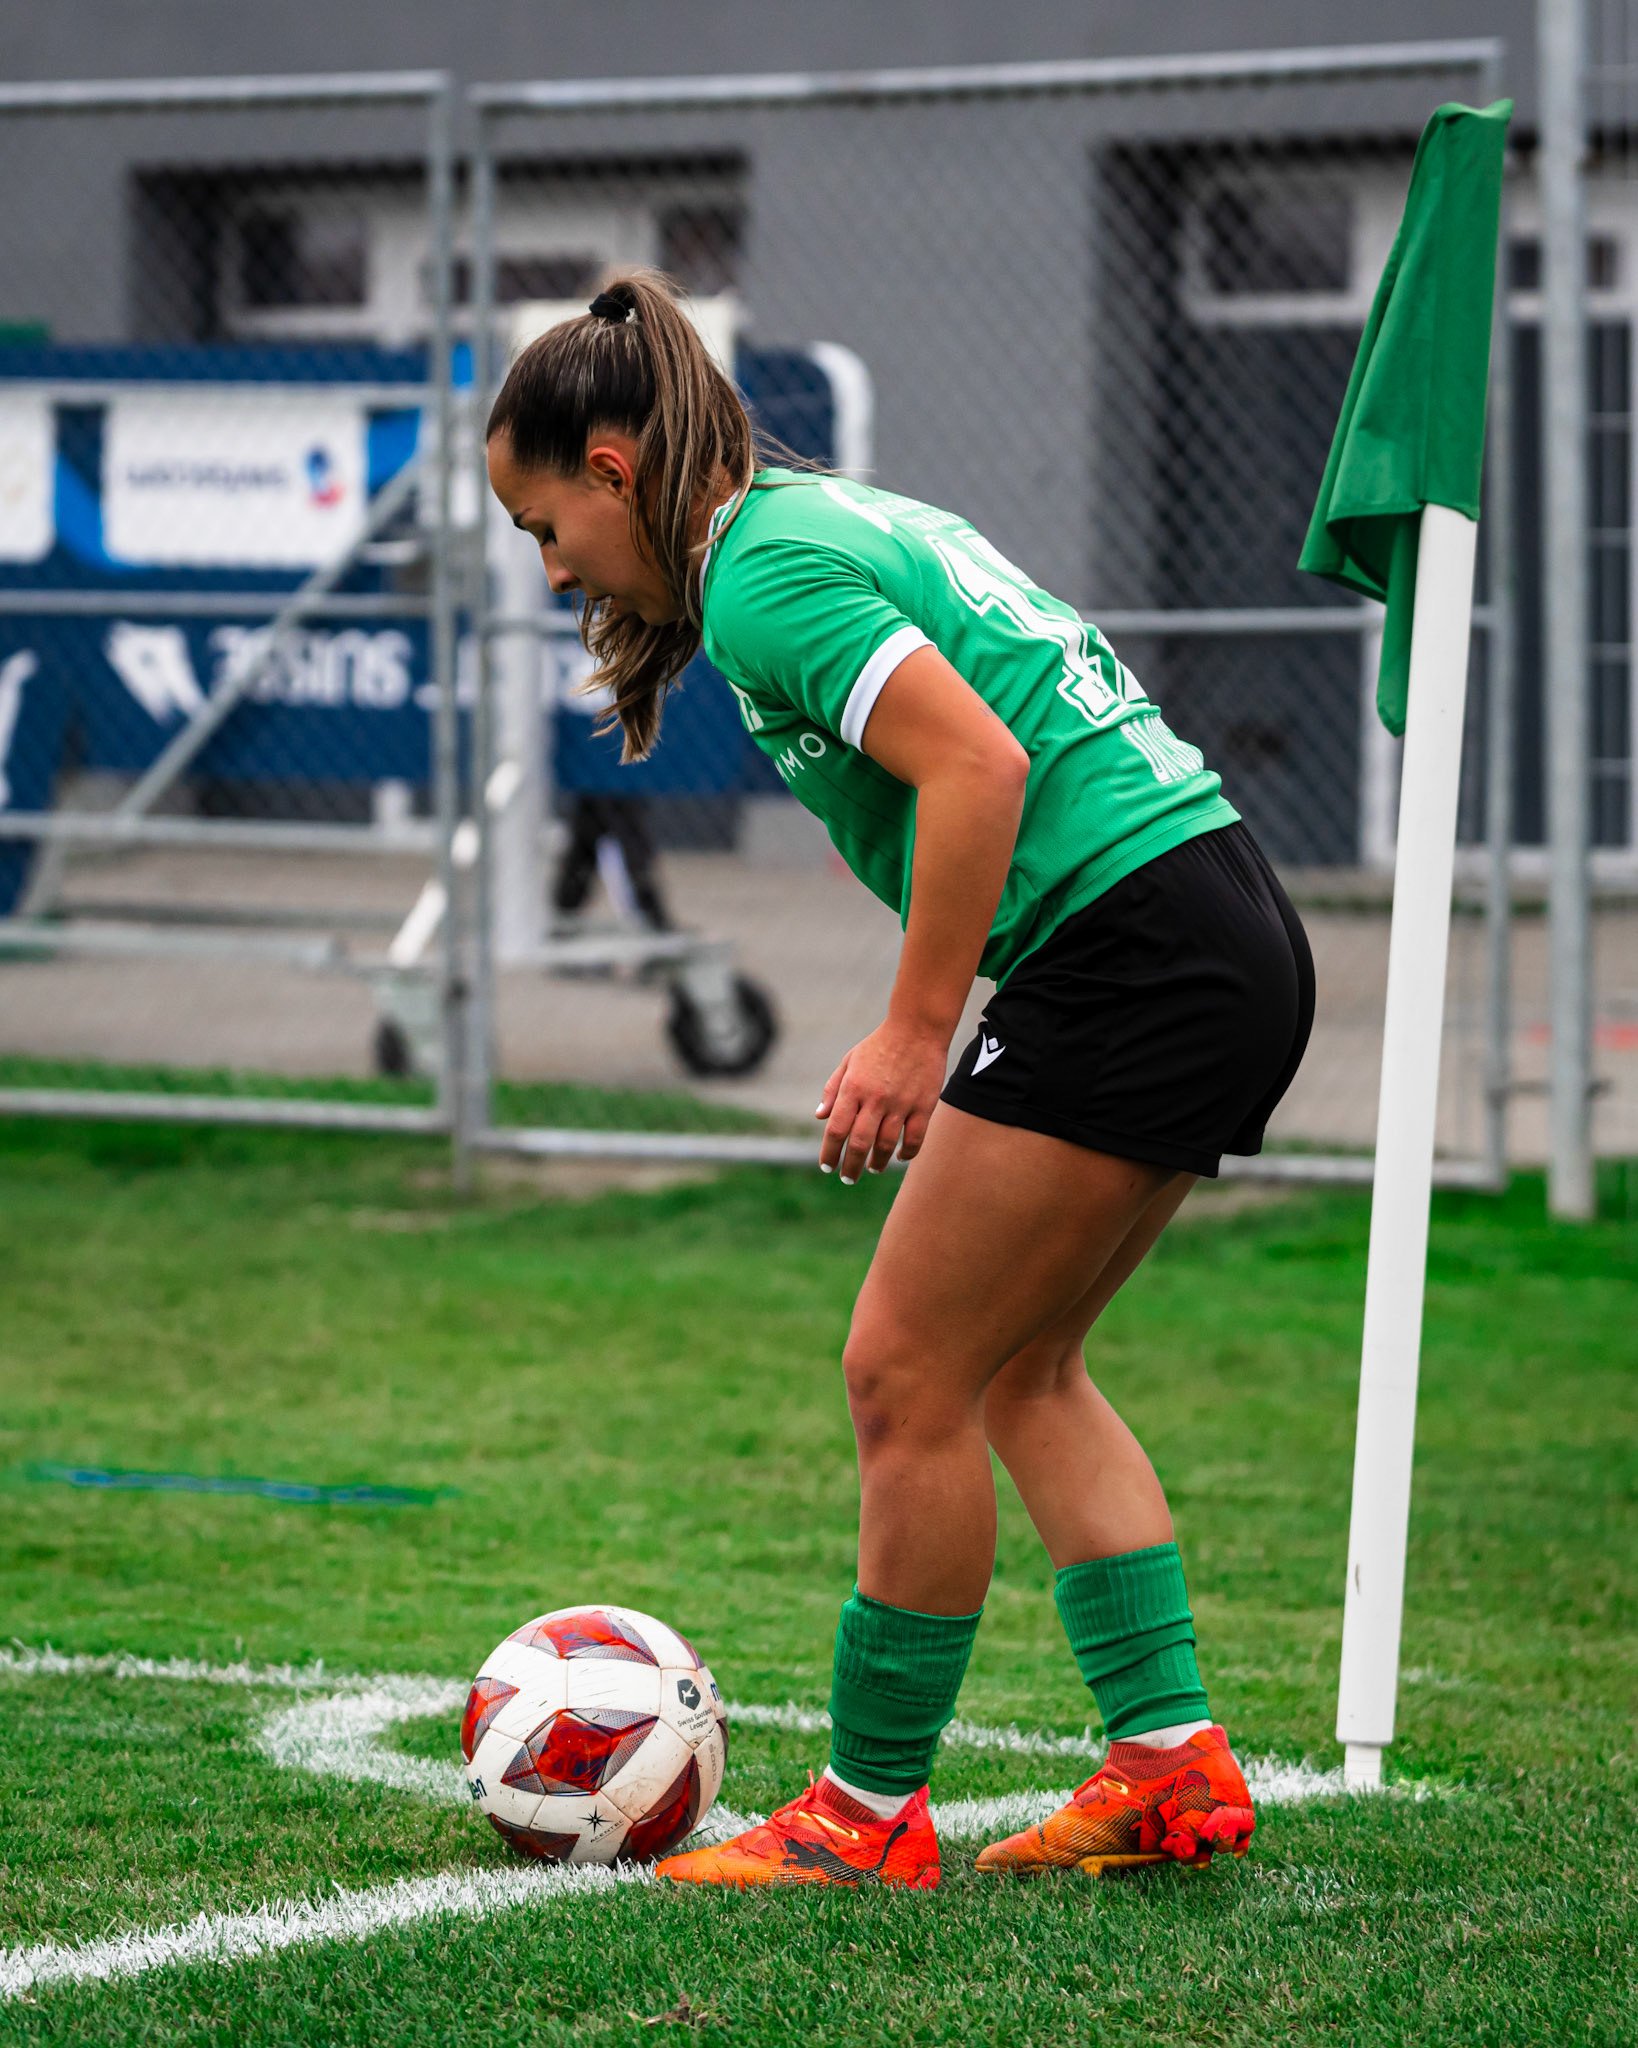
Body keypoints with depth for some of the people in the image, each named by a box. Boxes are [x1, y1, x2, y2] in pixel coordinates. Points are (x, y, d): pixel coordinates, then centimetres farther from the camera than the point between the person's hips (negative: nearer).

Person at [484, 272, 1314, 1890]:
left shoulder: (762, 579, -10)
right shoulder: (841, 518, 19)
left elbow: (976, 767, -21)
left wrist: (916, 1035, -17)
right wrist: (929, 1033, 20)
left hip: (1130, 954, -10)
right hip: (1232, 934, 10)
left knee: (906, 1377, -2)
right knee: (1019, 1367, 17)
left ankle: (871, 1813, 5)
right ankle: (1170, 1763, 16)